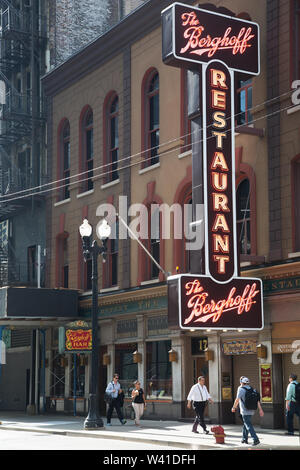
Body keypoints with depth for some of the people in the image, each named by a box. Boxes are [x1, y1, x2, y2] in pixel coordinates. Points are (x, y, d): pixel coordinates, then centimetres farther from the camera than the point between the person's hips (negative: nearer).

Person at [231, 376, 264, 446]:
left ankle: (255, 439, -20)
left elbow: (237, 400, -14)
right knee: (245, 424, 21)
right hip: (252, 411, 8)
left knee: (249, 426, -9)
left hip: (245, 411, -7)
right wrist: (260, 410, 4)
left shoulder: (241, 389, -9)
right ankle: (245, 439, 27)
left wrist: (234, 408, 0)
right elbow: (257, 400, 6)